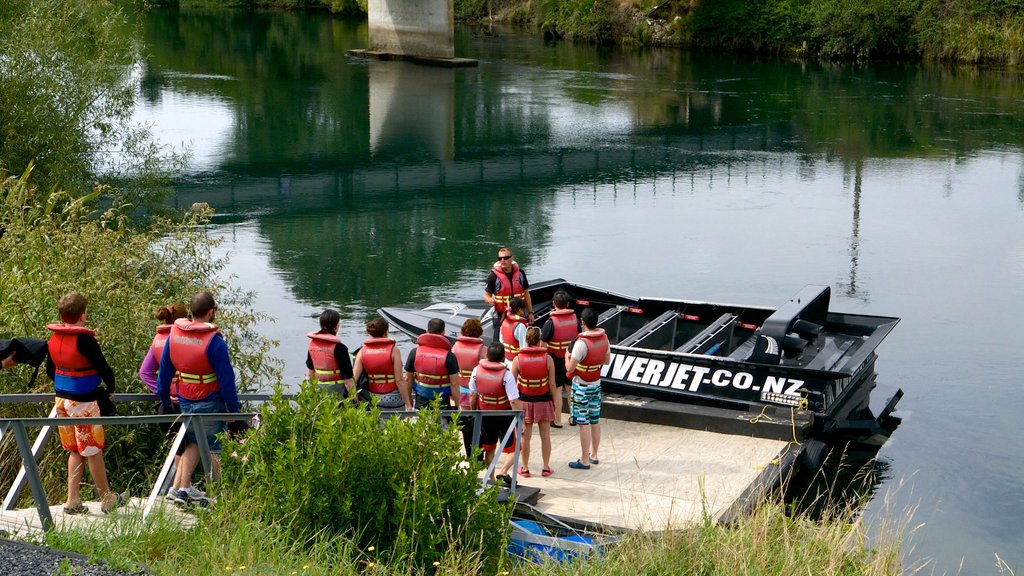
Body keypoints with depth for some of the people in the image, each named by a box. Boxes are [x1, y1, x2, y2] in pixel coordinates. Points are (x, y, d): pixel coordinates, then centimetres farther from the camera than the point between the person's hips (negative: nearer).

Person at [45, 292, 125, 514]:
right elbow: (104, 368, -16)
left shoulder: (53, 339, 4)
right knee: (93, 451, 4)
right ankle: (107, 499, 16)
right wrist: (110, 389, 2)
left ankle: (73, 500, 14)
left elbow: (50, 370, 15)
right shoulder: (84, 339, -18)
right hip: (83, 402, -7)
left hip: (62, 398, 7)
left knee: (75, 450, 16)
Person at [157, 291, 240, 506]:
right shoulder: (214, 341, -19)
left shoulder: (174, 334, 0)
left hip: (184, 402, 6)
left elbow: (164, 370, 8)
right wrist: (233, 408, -9)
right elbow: (226, 378, -17)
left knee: (194, 444, 21)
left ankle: (181, 489, 14)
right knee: (213, 450, 4)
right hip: (210, 404, -6)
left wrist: (164, 399, 18)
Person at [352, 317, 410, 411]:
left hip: (371, 398, 4)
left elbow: (354, 379, -5)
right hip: (392, 401, -4)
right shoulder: (393, 350, -8)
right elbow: (399, 381, -11)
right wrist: (408, 404, -6)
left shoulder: (362, 351, 1)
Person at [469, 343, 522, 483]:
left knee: (489, 448, 20)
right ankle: (503, 472, -13)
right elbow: (514, 401, -23)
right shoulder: (506, 374, -22)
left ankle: (492, 479, 26)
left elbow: (472, 395, 0)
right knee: (512, 448, 8)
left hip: (485, 415, 4)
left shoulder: (477, 370, -10)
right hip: (505, 417, -4)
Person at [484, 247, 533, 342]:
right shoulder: (494, 276, -9)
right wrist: (490, 300, -29)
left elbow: (526, 293, 11)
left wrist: (530, 312, 9)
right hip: (500, 316, -4)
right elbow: (487, 294, -5)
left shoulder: (520, 273, 3)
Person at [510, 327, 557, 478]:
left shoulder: (518, 359, -11)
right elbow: (552, 384, -7)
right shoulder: (548, 359, -11)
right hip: (543, 400, 0)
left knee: (525, 436, 9)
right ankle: (546, 468, 20)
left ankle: (525, 468, 17)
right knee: (545, 435, 12)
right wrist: (554, 402, 6)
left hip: (524, 401, 0)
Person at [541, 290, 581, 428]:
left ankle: (557, 420, 12)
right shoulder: (575, 319, -4)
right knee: (571, 388, 17)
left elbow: (543, 344, -18)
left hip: (556, 359, -4)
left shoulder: (550, 322, -18)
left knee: (557, 389, 5)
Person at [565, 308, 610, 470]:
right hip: (596, 383, 7)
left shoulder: (582, 342, -25)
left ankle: (584, 460, 5)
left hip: (582, 386, -7)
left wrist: (567, 356, -3)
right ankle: (593, 455, 27)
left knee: (583, 423, -1)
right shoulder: (604, 337, -2)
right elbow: (607, 360, 12)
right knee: (595, 421, 15)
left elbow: (570, 368, -22)